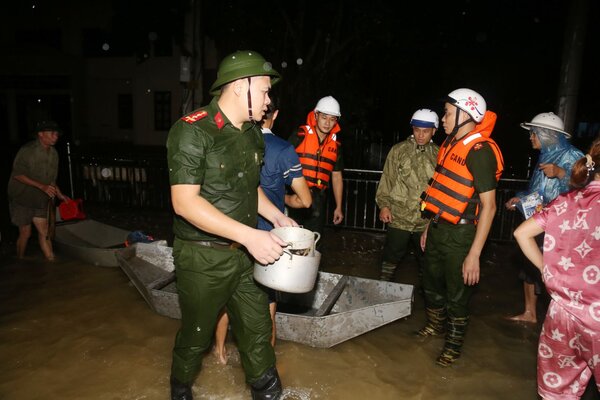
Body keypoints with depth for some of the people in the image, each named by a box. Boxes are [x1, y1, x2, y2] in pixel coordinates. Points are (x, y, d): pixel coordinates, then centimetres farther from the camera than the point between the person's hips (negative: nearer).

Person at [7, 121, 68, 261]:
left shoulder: (53, 153, 4)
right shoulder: (27, 151, -17)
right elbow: (17, 175, -19)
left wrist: (59, 195, 5)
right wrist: (42, 186, -26)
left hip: (40, 200, 5)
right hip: (22, 198, -5)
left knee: (44, 231, 4)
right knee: (25, 233, 3)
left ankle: (51, 262, 6)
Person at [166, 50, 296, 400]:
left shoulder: (253, 134, 6)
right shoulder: (193, 131, -17)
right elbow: (184, 202, -24)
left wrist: (276, 216, 6)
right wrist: (249, 235, -29)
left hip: (245, 252, 6)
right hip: (204, 257, -6)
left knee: (257, 330, 14)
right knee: (197, 335, 16)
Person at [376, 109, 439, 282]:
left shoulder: (439, 154, 3)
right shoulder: (399, 150, 0)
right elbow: (387, 179, 2)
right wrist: (384, 205, -5)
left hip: (427, 220, 2)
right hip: (399, 217, -1)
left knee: (426, 259, 15)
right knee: (391, 256, 8)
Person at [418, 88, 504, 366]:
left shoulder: (480, 151, -19)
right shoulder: (451, 145, 7)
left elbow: (489, 206, -21)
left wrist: (474, 254, -22)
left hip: (460, 235, -8)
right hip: (439, 229, 8)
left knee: (457, 294, 9)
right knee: (432, 282, 23)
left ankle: (454, 344, 30)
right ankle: (435, 325, 46)